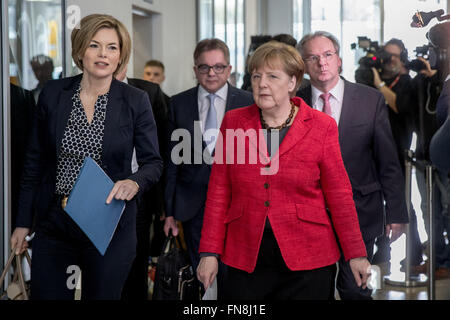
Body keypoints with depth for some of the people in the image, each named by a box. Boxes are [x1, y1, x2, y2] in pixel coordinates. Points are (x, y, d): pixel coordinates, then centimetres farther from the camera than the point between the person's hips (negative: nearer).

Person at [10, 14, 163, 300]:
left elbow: (153, 162, 1)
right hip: (55, 223, 2)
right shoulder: (53, 94, 1)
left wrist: (135, 182, -22)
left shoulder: (136, 101, -3)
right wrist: (23, 222, 7)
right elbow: (35, 161, 7)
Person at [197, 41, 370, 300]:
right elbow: (219, 191, 6)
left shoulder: (321, 126, -1)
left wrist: (356, 254, 0)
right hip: (245, 260, 2)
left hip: (307, 260, -2)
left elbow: (339, 194, 1)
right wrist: (210, 252, 2)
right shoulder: (233, 122, 5)